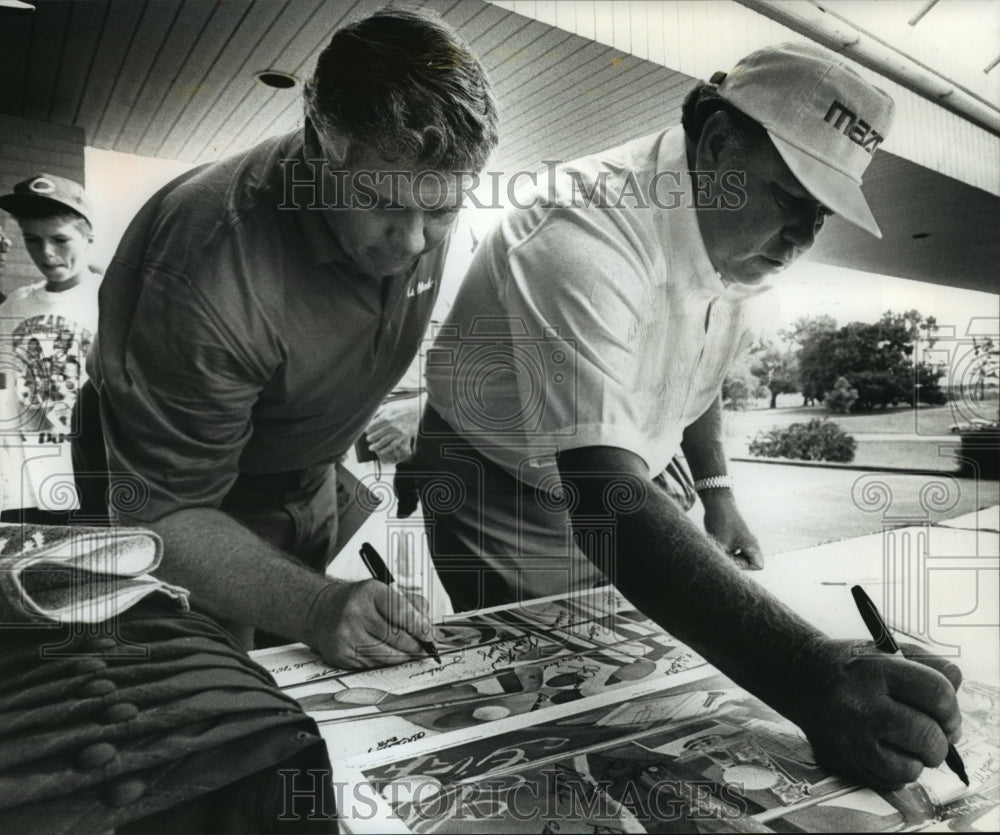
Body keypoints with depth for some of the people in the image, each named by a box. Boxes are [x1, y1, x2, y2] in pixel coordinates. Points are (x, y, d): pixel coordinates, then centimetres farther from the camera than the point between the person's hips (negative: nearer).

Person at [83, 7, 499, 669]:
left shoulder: (418, 203, -16)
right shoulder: (213, 276, -38)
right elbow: (162, 513, -31)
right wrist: (313, 607, -43)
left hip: (307, 490, 6)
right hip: (195, 508, -5)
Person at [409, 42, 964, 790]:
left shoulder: (745, 245, -7)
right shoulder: (584, 238, -35)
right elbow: (602, 494, -46)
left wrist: (717, 490, 8)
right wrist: (808, 675, -53)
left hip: (617, 489, 7)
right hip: (505, 492, -6)